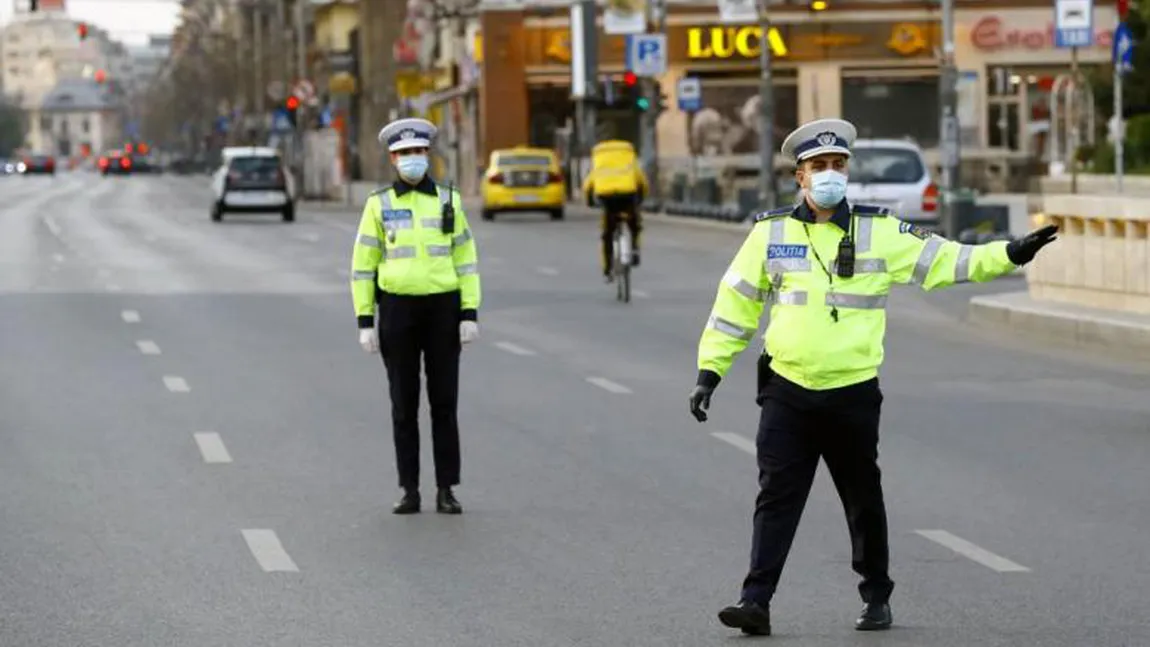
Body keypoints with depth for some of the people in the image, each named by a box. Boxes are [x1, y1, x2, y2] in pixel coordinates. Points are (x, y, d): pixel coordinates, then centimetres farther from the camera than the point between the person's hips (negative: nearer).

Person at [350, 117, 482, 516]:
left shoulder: (448, 201, 3)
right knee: (404, 404, 3)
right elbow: (363, 266, 1)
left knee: (444, 402, 0)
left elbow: (466, 260, 3)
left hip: (443, 310, 0)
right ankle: (410, 492, 11)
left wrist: (470, 315, -5)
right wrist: (364, 322, -5)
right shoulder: (379, 204, 0)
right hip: (398, 310, 0)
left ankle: (446, 491, 7)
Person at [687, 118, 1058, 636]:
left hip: (853, 393, 0)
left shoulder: (879, 231, 2)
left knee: (864, 501, 11)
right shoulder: (771, 233, 4)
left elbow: (943, 260, -1)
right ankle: (756, 601, -5)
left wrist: (1008, 256, -11)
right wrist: (710, 371, 5)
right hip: (787, 393, 0)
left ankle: (876, 597, 25)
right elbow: (735, 303, 8)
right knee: (776, 498, -4)